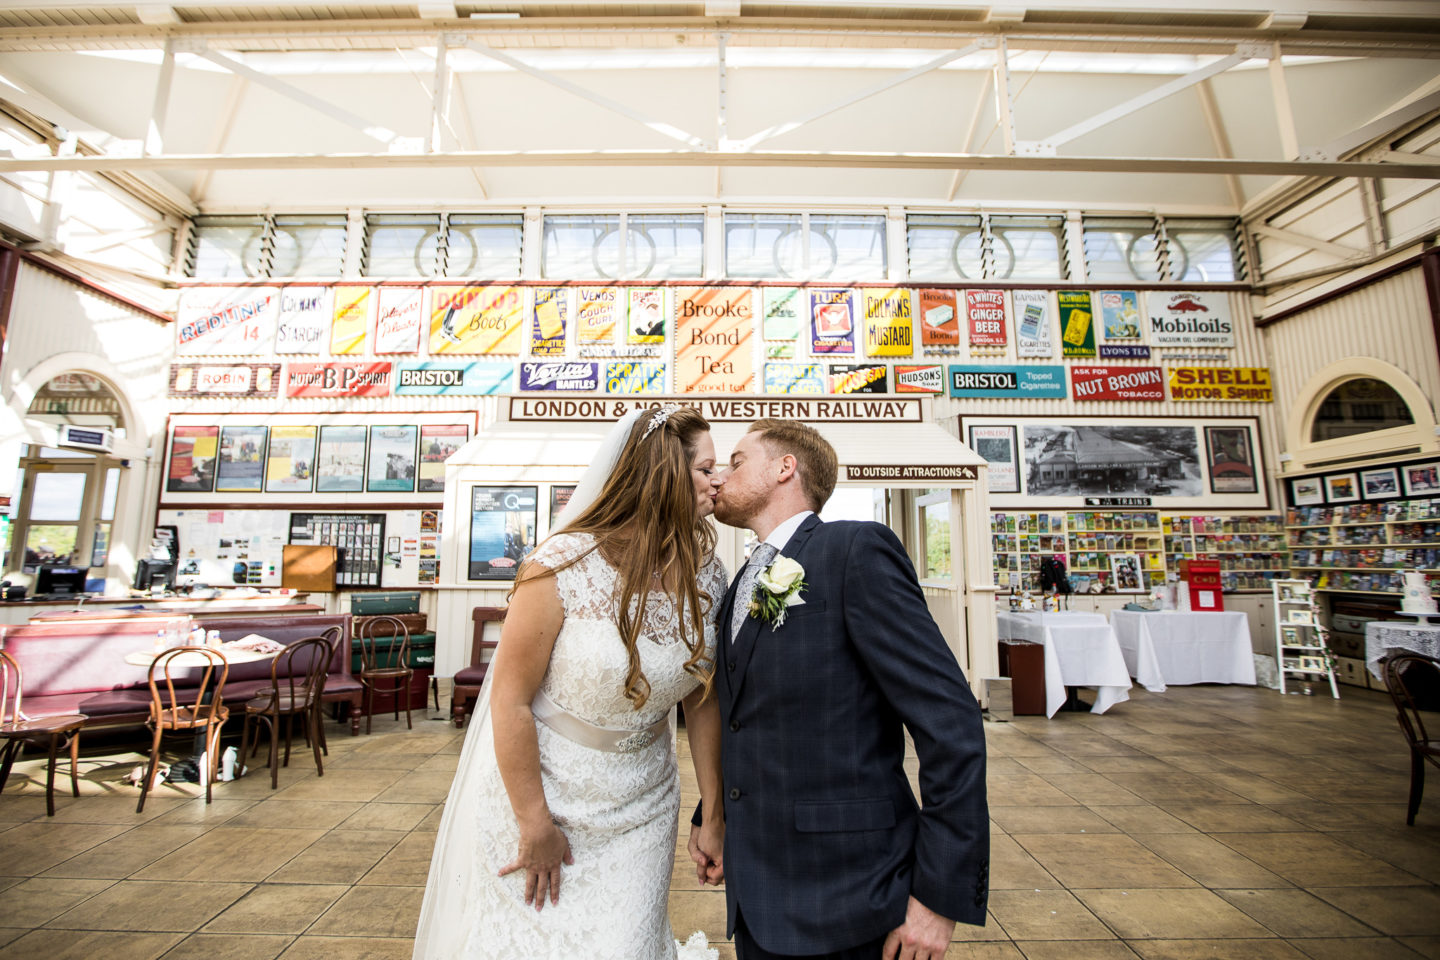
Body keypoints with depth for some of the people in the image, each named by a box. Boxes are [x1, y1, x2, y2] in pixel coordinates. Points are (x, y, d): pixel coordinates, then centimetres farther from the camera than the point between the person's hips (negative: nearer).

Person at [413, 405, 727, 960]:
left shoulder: (707, 579, -10)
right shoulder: (565, 566, -23)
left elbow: (703, 701, -2)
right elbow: (510, 700, -16)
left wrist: (713, 812, 3)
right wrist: (534, 825, -10)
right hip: (540, 791, -3)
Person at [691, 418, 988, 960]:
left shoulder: (857, 549, -16)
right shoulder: (743, 588, 9)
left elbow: (951, 722, -18)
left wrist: (942, 895, -17)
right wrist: (709, 816, 12)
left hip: (842, 904, -6)